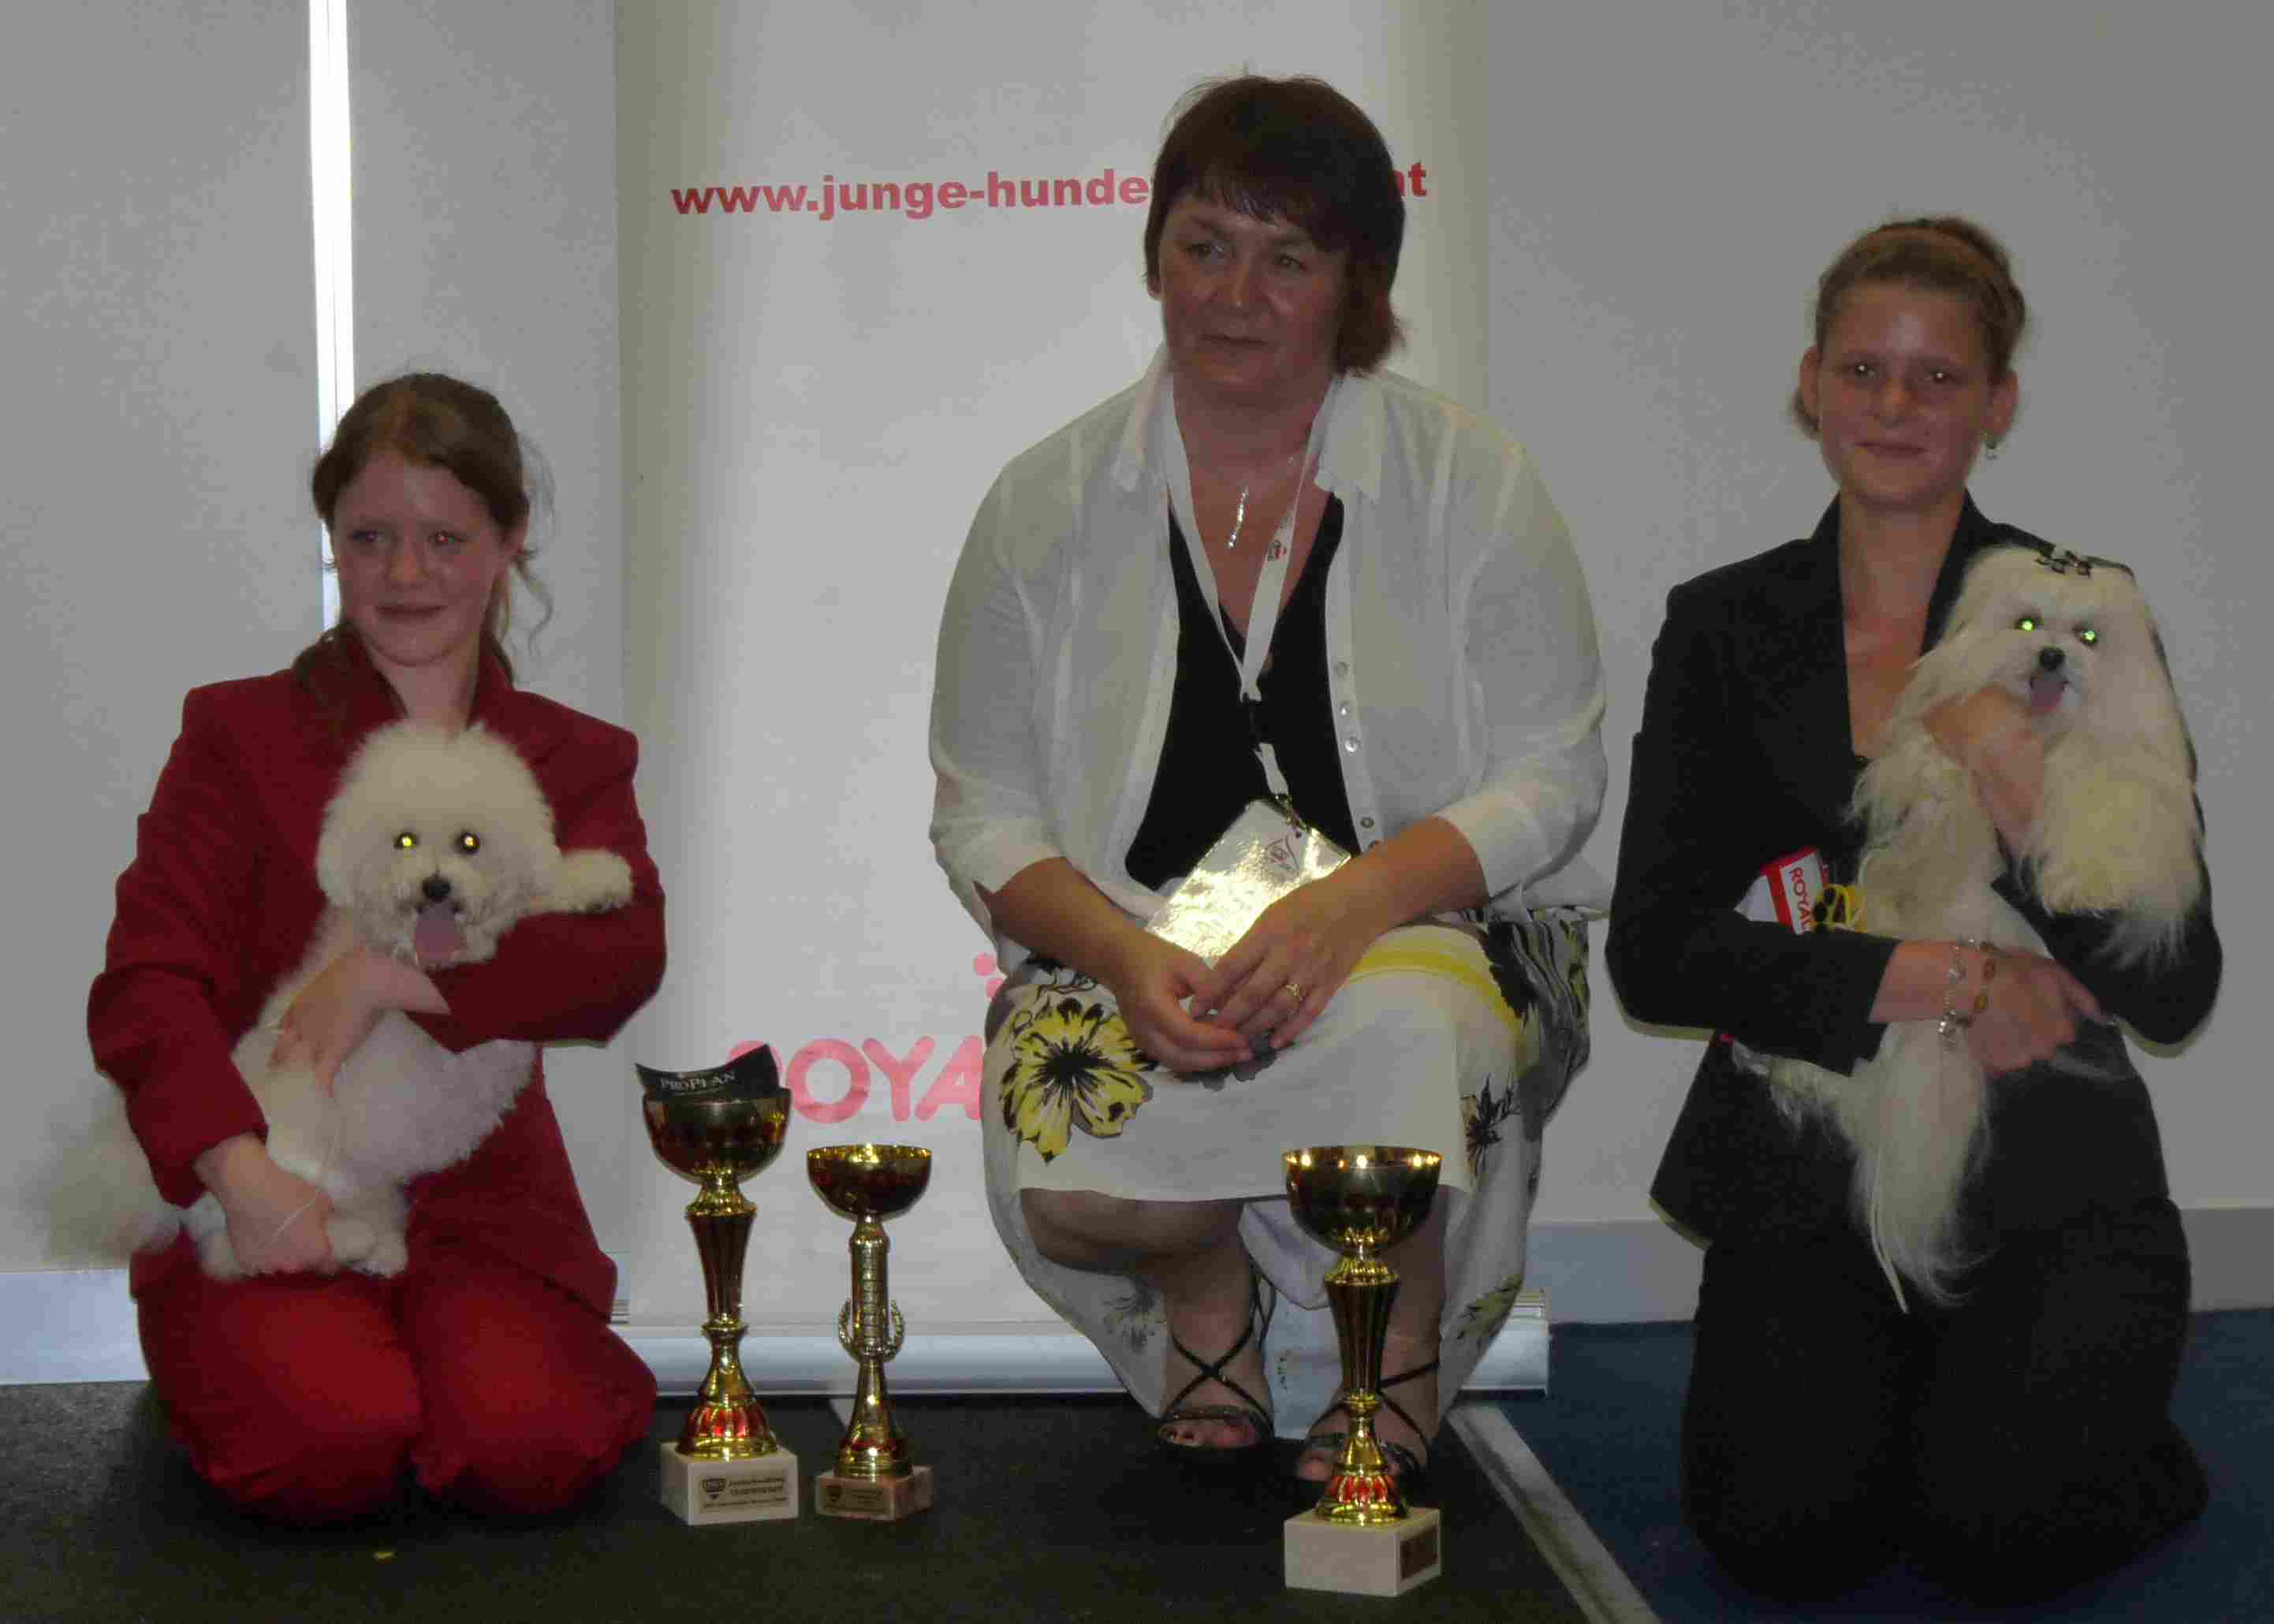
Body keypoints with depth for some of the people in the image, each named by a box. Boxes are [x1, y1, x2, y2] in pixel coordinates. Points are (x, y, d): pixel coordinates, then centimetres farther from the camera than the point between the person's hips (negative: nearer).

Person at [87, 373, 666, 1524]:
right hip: (270, 1205, -1)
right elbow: (148, 984, -5)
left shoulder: (576, 761, 13)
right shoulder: (239, 735, 7)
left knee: (528, 1447, -26)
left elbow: (622, 960, -8)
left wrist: (385, 974, -19)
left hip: (478, 1196, 1)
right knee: (332, 1448, -28)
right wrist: (244, 1173, -23)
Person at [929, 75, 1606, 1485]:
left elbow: (1553, 781, -1)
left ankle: (1396, 1368, -7)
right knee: (1066, 1188, -32)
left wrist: (1352, 903, -19)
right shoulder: (1049, 507, 6)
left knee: (1395, 1030, -38)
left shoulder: (1471, 484, 2)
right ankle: (1204, 1277, 6)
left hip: (1422, 933, -1)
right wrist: (1127, 957, -17)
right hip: (1130, 955, 1)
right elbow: (984, 815, 5)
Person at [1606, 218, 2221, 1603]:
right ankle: (1883, 1388, 13)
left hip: (2046, 1175, -1)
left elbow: (2177, 994, -5)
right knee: (1784, 1531, -21)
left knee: (1998, 1527, -24)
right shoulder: (1726, 629, 5)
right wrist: (1934, 978, -16)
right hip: (1809, 1166, 2)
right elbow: (1654, 950, -5)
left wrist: (2033, 799, -21)